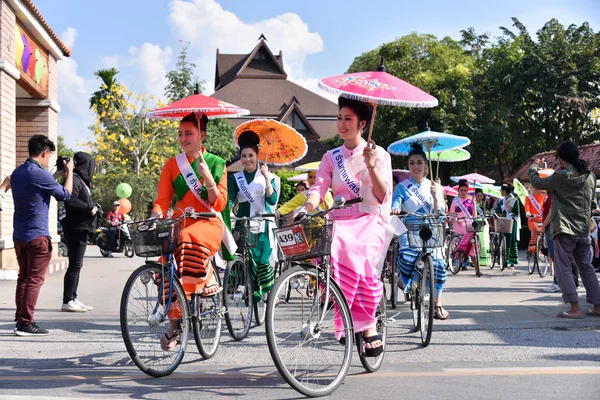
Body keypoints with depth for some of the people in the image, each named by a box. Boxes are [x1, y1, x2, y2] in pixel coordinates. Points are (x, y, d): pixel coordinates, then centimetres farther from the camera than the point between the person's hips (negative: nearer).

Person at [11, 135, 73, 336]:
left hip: (19, 235, 9)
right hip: (37, 236, -9)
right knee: (35, 280, -3)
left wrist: (58, 174, 20)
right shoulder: (40, 174, -17)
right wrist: (69, 171, 4)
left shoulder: (17, 173, 10)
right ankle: (26, 323, -3)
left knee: (23, 278, 13)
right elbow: (65, 194, -9)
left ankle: (20, 320, 16)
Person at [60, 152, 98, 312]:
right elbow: (70, 201, -26)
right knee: (75, 265, -8)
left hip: (81, 228, 10)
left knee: (76, 265, 13)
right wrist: (90, 207, -18)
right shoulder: (74, 179, -14)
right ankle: (67, 301, -4)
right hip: (76, 228, -10)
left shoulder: (81, 180, 17)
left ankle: (73, 299, 19)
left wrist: (92, 206, 1)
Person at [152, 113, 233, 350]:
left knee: (190, 240, -38)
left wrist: (207, 177, -17)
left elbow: (218, 204, -4)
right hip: (180, 223, 3)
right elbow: (162, 199, 2)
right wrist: (156, 215, -19)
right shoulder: (172, 165, 8)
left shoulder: (216, 164, 3)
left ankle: (208, 277, -11)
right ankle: (174, 324, -1)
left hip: (208, 223, -3)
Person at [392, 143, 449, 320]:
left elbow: (439, 214, 4)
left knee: (439, 265, -16)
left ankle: (437, 304, 4)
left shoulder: (434, 187, 11)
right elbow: (394, 208, -8)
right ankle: (407, 284, 2)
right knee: (406, 259, -30)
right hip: (409, 232, -2)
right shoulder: (402, 187, 4)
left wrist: (436, 197, -13)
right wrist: (392, 212, -31)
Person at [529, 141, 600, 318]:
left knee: (564, 269, -2)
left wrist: (533, 167, 18)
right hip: (584, 230, 6)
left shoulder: (561, 177, -12)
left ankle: (575, 308, -8)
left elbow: (537, 182, 1)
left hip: (564, 230, -6)